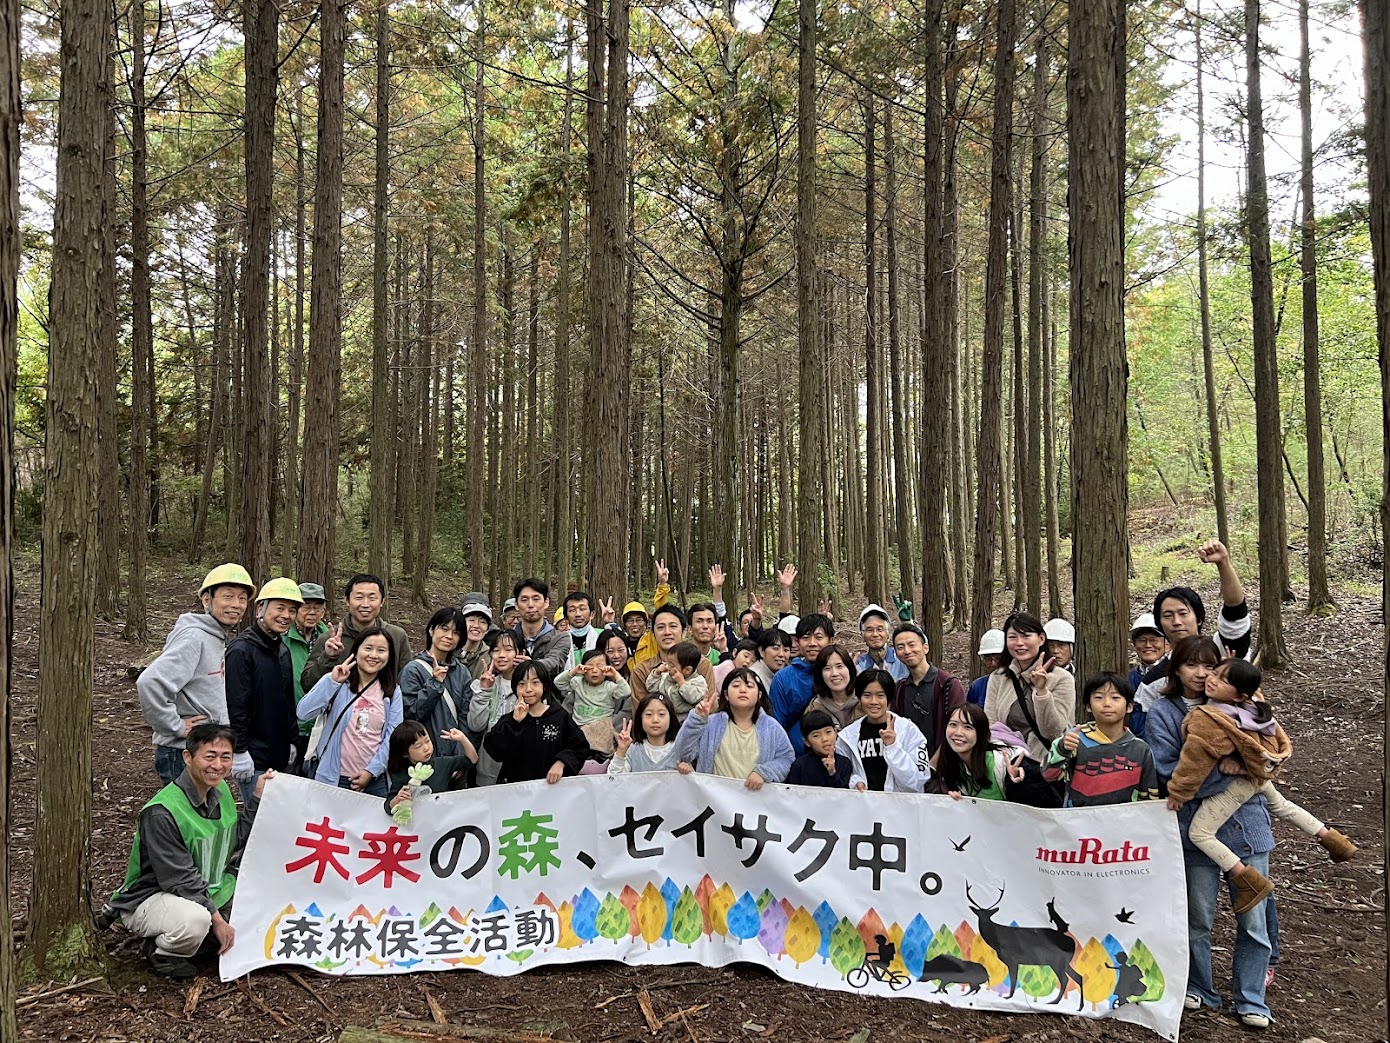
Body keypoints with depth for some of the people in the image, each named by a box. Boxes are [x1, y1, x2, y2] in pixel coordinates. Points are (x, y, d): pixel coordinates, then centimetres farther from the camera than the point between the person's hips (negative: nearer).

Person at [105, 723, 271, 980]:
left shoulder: (221, 791, 0)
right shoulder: (162, 812, -26)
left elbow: (237, 842, 5)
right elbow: (179, 879, -24)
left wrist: (257, 798, -3)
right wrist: (216, 919, -21)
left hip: (204, 891, 8)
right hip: (148, 899, -8)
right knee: (195, 920, -38)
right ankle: (161, 954, -4)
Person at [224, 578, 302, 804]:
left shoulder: (283, 650, 13)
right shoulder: (241, 650, -13)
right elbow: (235, 706, -17)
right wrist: (239, 752, -18)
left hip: (279, 756, 8)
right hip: (254, 759, -8)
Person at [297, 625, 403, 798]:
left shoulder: (393, 692, 5)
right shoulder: (336, 682, -2)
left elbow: (393, 735, 1)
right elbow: (303, 714, -14)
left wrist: (372, 771, -6)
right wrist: (332, 681, -20)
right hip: (332, 777, -2)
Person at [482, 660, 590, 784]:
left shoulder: (560, 716, 5)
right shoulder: (510, 719, 7)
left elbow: (580, 747, 7)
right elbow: (495, 752, -5)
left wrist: (561, 763, -7)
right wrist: (515, 722, -10)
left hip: (552, 783, -2)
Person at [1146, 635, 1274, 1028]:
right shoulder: (1162, 712, -2)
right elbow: (1169, 772, -11)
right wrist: (1225, 769, -17)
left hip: (1247, 823, 2)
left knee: (1253, 921, 6)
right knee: (1198, 919, 11)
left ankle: (1251, 1000, 24)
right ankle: (1199, 991, 31)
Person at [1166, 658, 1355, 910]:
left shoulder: (1206, 721, -34)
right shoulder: (1253, 702, -12)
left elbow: (1194, 761, -25)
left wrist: (1178, 792, -13)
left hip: (1235, 785, -8)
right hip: (1260, 775, 9)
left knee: (1199, 833, -1)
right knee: (1279, 804, 36)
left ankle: (1249, 881, 1)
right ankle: (1331, 839, 50)